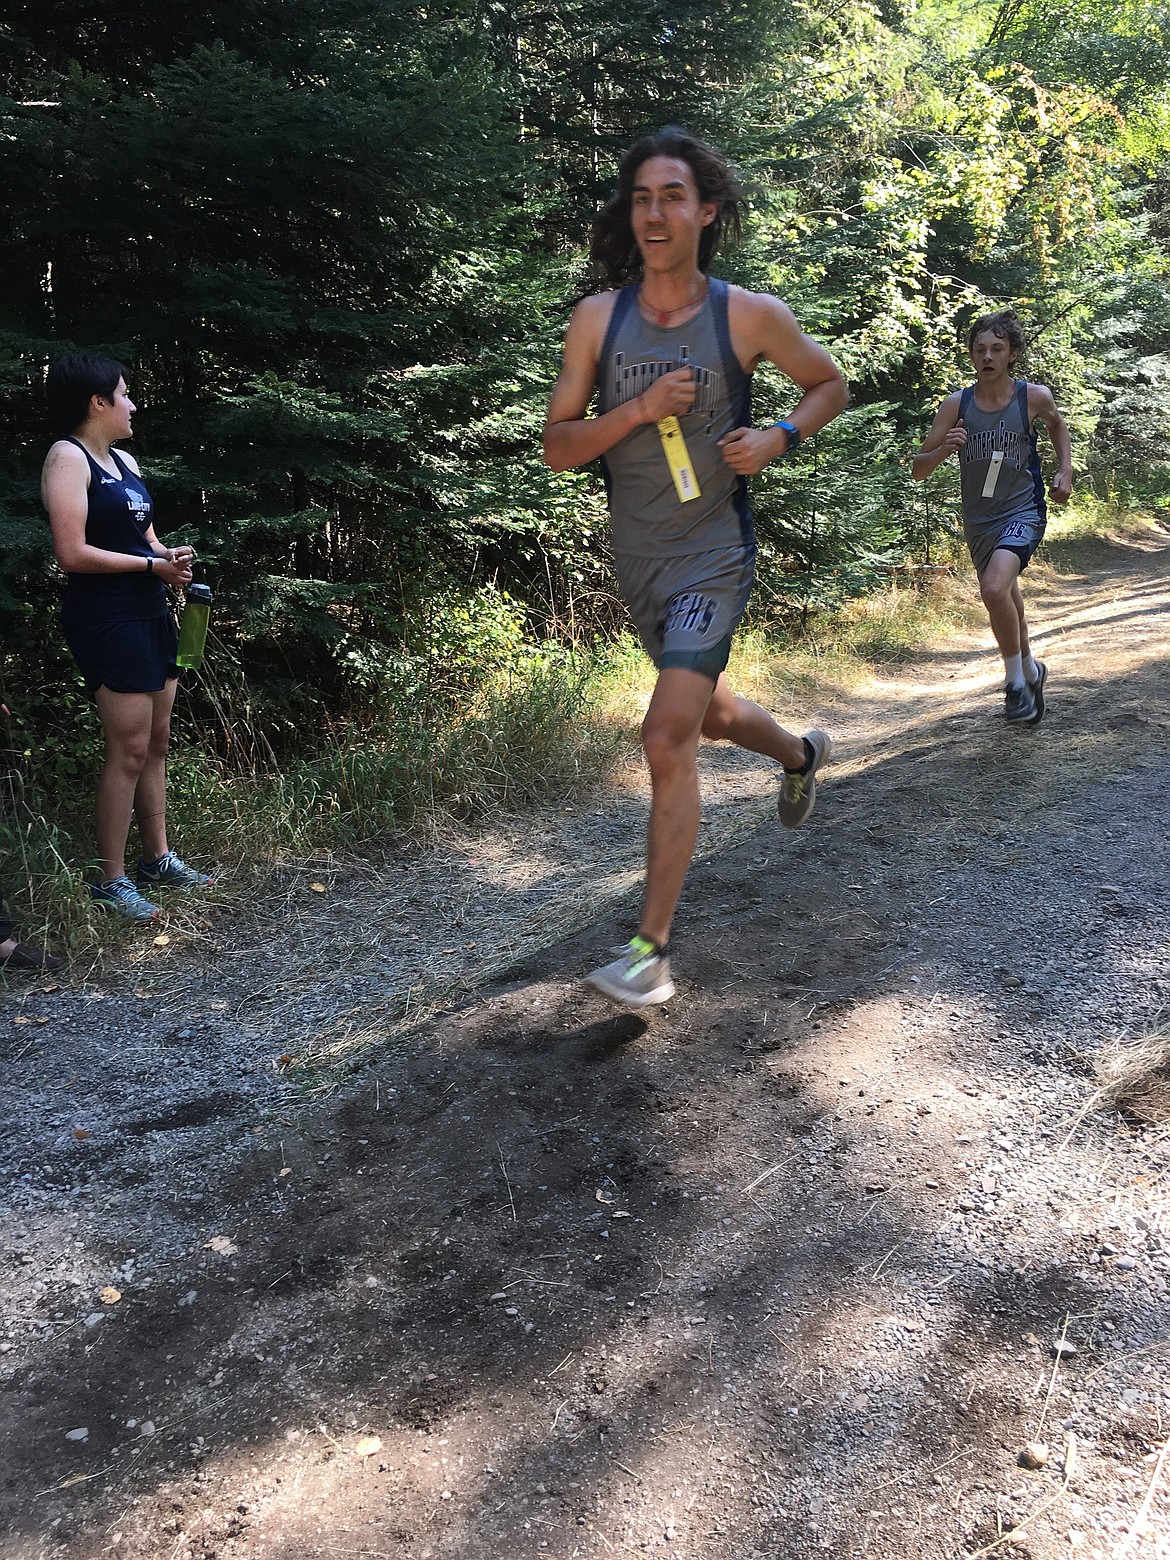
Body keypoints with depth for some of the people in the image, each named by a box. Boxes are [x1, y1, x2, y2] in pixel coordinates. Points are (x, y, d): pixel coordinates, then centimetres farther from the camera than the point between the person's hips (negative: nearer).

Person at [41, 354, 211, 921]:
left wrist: (169, 558, 2)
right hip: (105, 617, -9)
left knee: (156, 742, 13)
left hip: (149, 613, 9)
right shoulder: (68, 457, -10)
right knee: (129, 751, -8)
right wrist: (153, 564, -12)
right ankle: (111, 882, 2)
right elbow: (72, 553, -18)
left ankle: (158, 860, 24)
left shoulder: (124, 461, 17)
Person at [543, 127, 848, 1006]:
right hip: (637, 560, 5)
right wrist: (639, 409, -20)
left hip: (714, 555, -5)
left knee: (668, 739, -17)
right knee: (707, 711, 25)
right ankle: (802, 754, 60)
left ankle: (651, 951, -10)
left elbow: (831, 385, 9)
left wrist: (779, 438, -11)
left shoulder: (750, 316, -7)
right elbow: (559, 447, -3)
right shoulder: (598, 318, -2)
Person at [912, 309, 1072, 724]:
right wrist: (943, 450, -25)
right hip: (978, 522, 4)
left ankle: (1017, 681, -11)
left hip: (1023, 513, -3)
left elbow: (1056, 424, 18)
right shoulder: (956, 405, -6)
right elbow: (917, 470, -5)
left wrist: (1065, 471, 5)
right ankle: (1031, 671, 47)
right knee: (1005, 603, 19)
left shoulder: (1034, 397, -6)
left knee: (995, 589, -29)